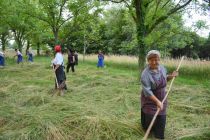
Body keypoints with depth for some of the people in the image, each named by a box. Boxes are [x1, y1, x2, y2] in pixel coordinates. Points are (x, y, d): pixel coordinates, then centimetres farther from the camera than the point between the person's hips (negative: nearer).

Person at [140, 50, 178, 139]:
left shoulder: (162, 68, -5)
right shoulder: (146, 73, -25)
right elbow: (147, 91, -27)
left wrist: (171, 76, -6)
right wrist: (157, 101, -30)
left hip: (162, 98, 6)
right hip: (150, 100, -5)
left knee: (161, 119, 12)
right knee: (150, 119, 7)